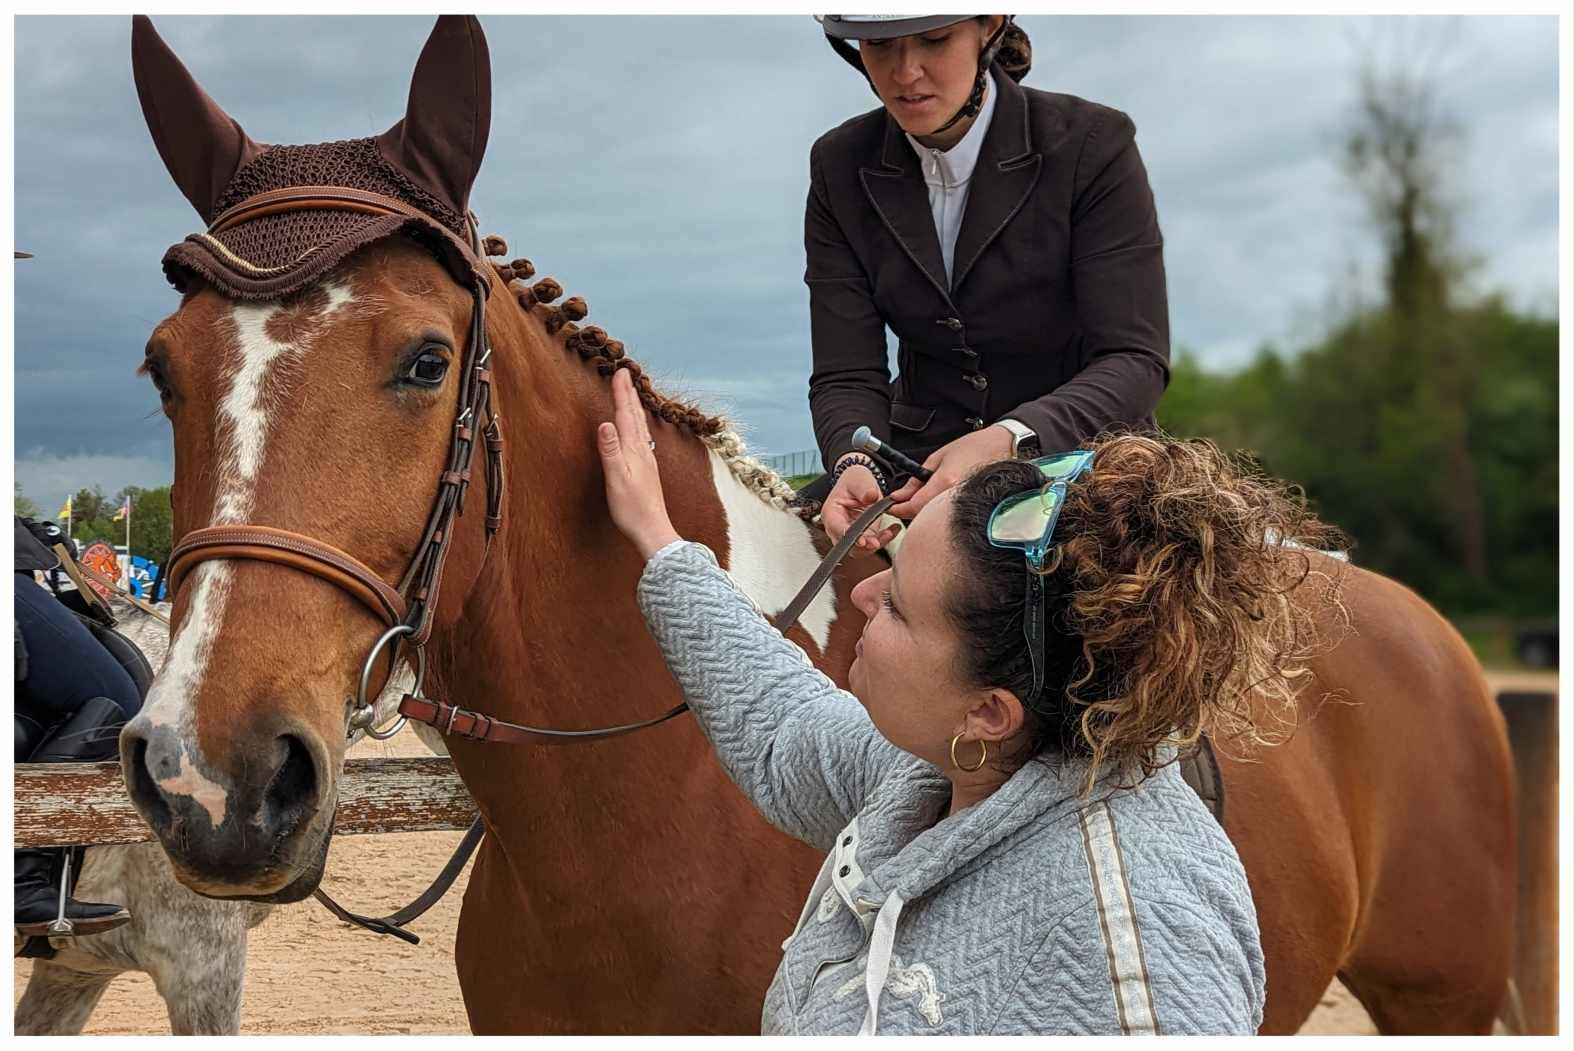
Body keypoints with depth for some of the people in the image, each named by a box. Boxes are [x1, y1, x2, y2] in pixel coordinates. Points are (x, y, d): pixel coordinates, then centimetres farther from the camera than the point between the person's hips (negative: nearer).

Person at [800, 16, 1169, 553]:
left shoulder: (1093, 145, -13)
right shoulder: (840, 166, -2)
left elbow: (1134, 359, -19)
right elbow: (847, 374, -6)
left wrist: (1007, 440, -37)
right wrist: (855, 464, -30)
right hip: (923, 458, 4)